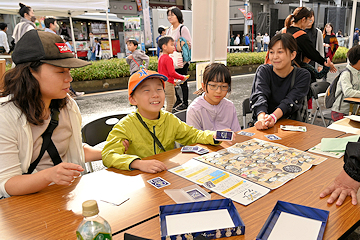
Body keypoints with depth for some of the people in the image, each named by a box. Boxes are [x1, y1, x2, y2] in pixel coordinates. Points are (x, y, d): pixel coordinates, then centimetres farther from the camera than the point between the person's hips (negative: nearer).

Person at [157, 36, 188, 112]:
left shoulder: (161, 57, 11)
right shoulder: (168, 59, -19)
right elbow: (172, 73, -24)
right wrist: (182, 77, -10)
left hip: (162, 82, 10)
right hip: (168, 84, -10)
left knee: (173, 101, 22)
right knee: (170, 104, 1)